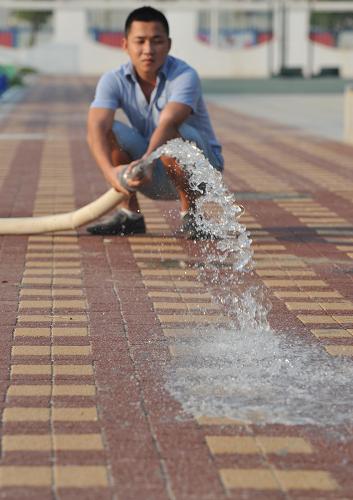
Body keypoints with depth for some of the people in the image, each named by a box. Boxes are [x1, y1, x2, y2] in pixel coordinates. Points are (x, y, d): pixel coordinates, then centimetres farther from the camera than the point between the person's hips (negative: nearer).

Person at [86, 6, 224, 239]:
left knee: (170, 137, -34)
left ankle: (190, 213, -14)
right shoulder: (114, 81, -10)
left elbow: (168, 123, -39)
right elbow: (96, 128, -27)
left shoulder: (185, 76, -21)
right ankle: (130, 214, -6)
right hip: (155, 178, 4)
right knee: (108, 129, -19)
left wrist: (146, 161, -58)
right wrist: (110, 171, -46)